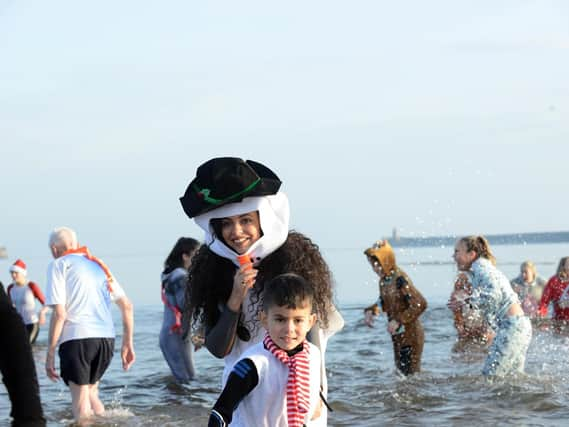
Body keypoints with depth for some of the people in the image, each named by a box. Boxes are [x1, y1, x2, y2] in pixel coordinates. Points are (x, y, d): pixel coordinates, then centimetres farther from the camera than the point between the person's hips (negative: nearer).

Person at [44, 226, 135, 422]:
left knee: (81, 405, 1)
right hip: (107, 338, 6)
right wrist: (127, 344, 20)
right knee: (91, 393, 24)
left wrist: (50, 354, -6)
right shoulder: (98, 264, 21)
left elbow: (59, 313, -8)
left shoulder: (59, 265, 3)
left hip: (77, 338, -6)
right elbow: (127, 305, 16)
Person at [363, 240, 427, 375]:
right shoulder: (384, 280, 4)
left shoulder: (400, 279, -23)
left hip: (411, 335, -9)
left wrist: (399, 321, -25)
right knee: (400, 371, 17)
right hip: (397, 336, 9)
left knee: (411, 373, -3)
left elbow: (420, 304, -28)